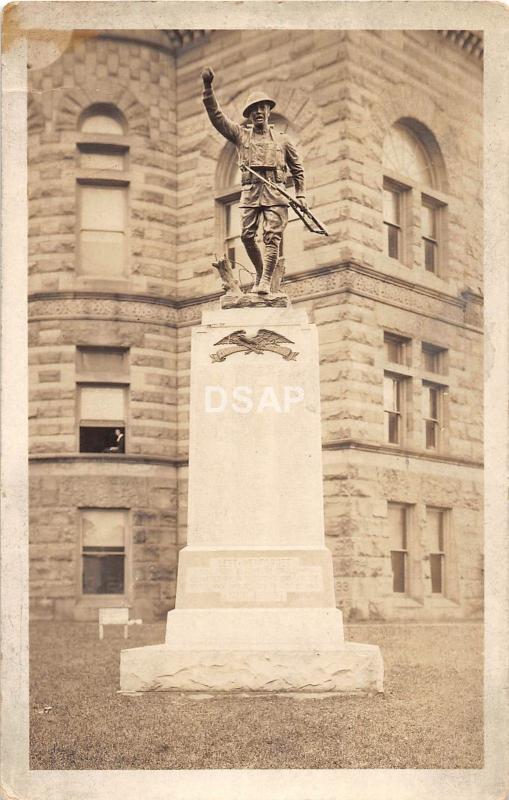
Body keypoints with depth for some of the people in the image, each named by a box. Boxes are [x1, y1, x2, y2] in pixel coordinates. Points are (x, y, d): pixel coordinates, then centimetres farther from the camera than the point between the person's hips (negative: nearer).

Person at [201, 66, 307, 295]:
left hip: (276, 193, -1)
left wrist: (300, 195, 11)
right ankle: (260, 272, 16)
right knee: (247, 235, -5)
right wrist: (208, 87, -7)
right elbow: (216, 115, 4)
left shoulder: (282, 140, 15)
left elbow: (297, 169, 21)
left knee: (272, 237, -10)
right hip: (250, 192, 1)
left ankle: (266, 281, -11)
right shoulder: (240, 134, 13)